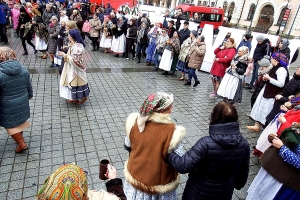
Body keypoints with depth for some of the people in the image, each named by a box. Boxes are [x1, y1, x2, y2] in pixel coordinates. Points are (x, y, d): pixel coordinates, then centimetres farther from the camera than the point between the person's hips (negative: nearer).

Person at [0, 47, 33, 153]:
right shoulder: (23, 69, -8)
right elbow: (29, 85, 4)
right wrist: (30, 95, 21)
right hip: (22, 102, 6)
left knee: (10, 124, 11)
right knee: (21, 119, 26)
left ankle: (21, 144, 12)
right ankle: (19, 136, 48)